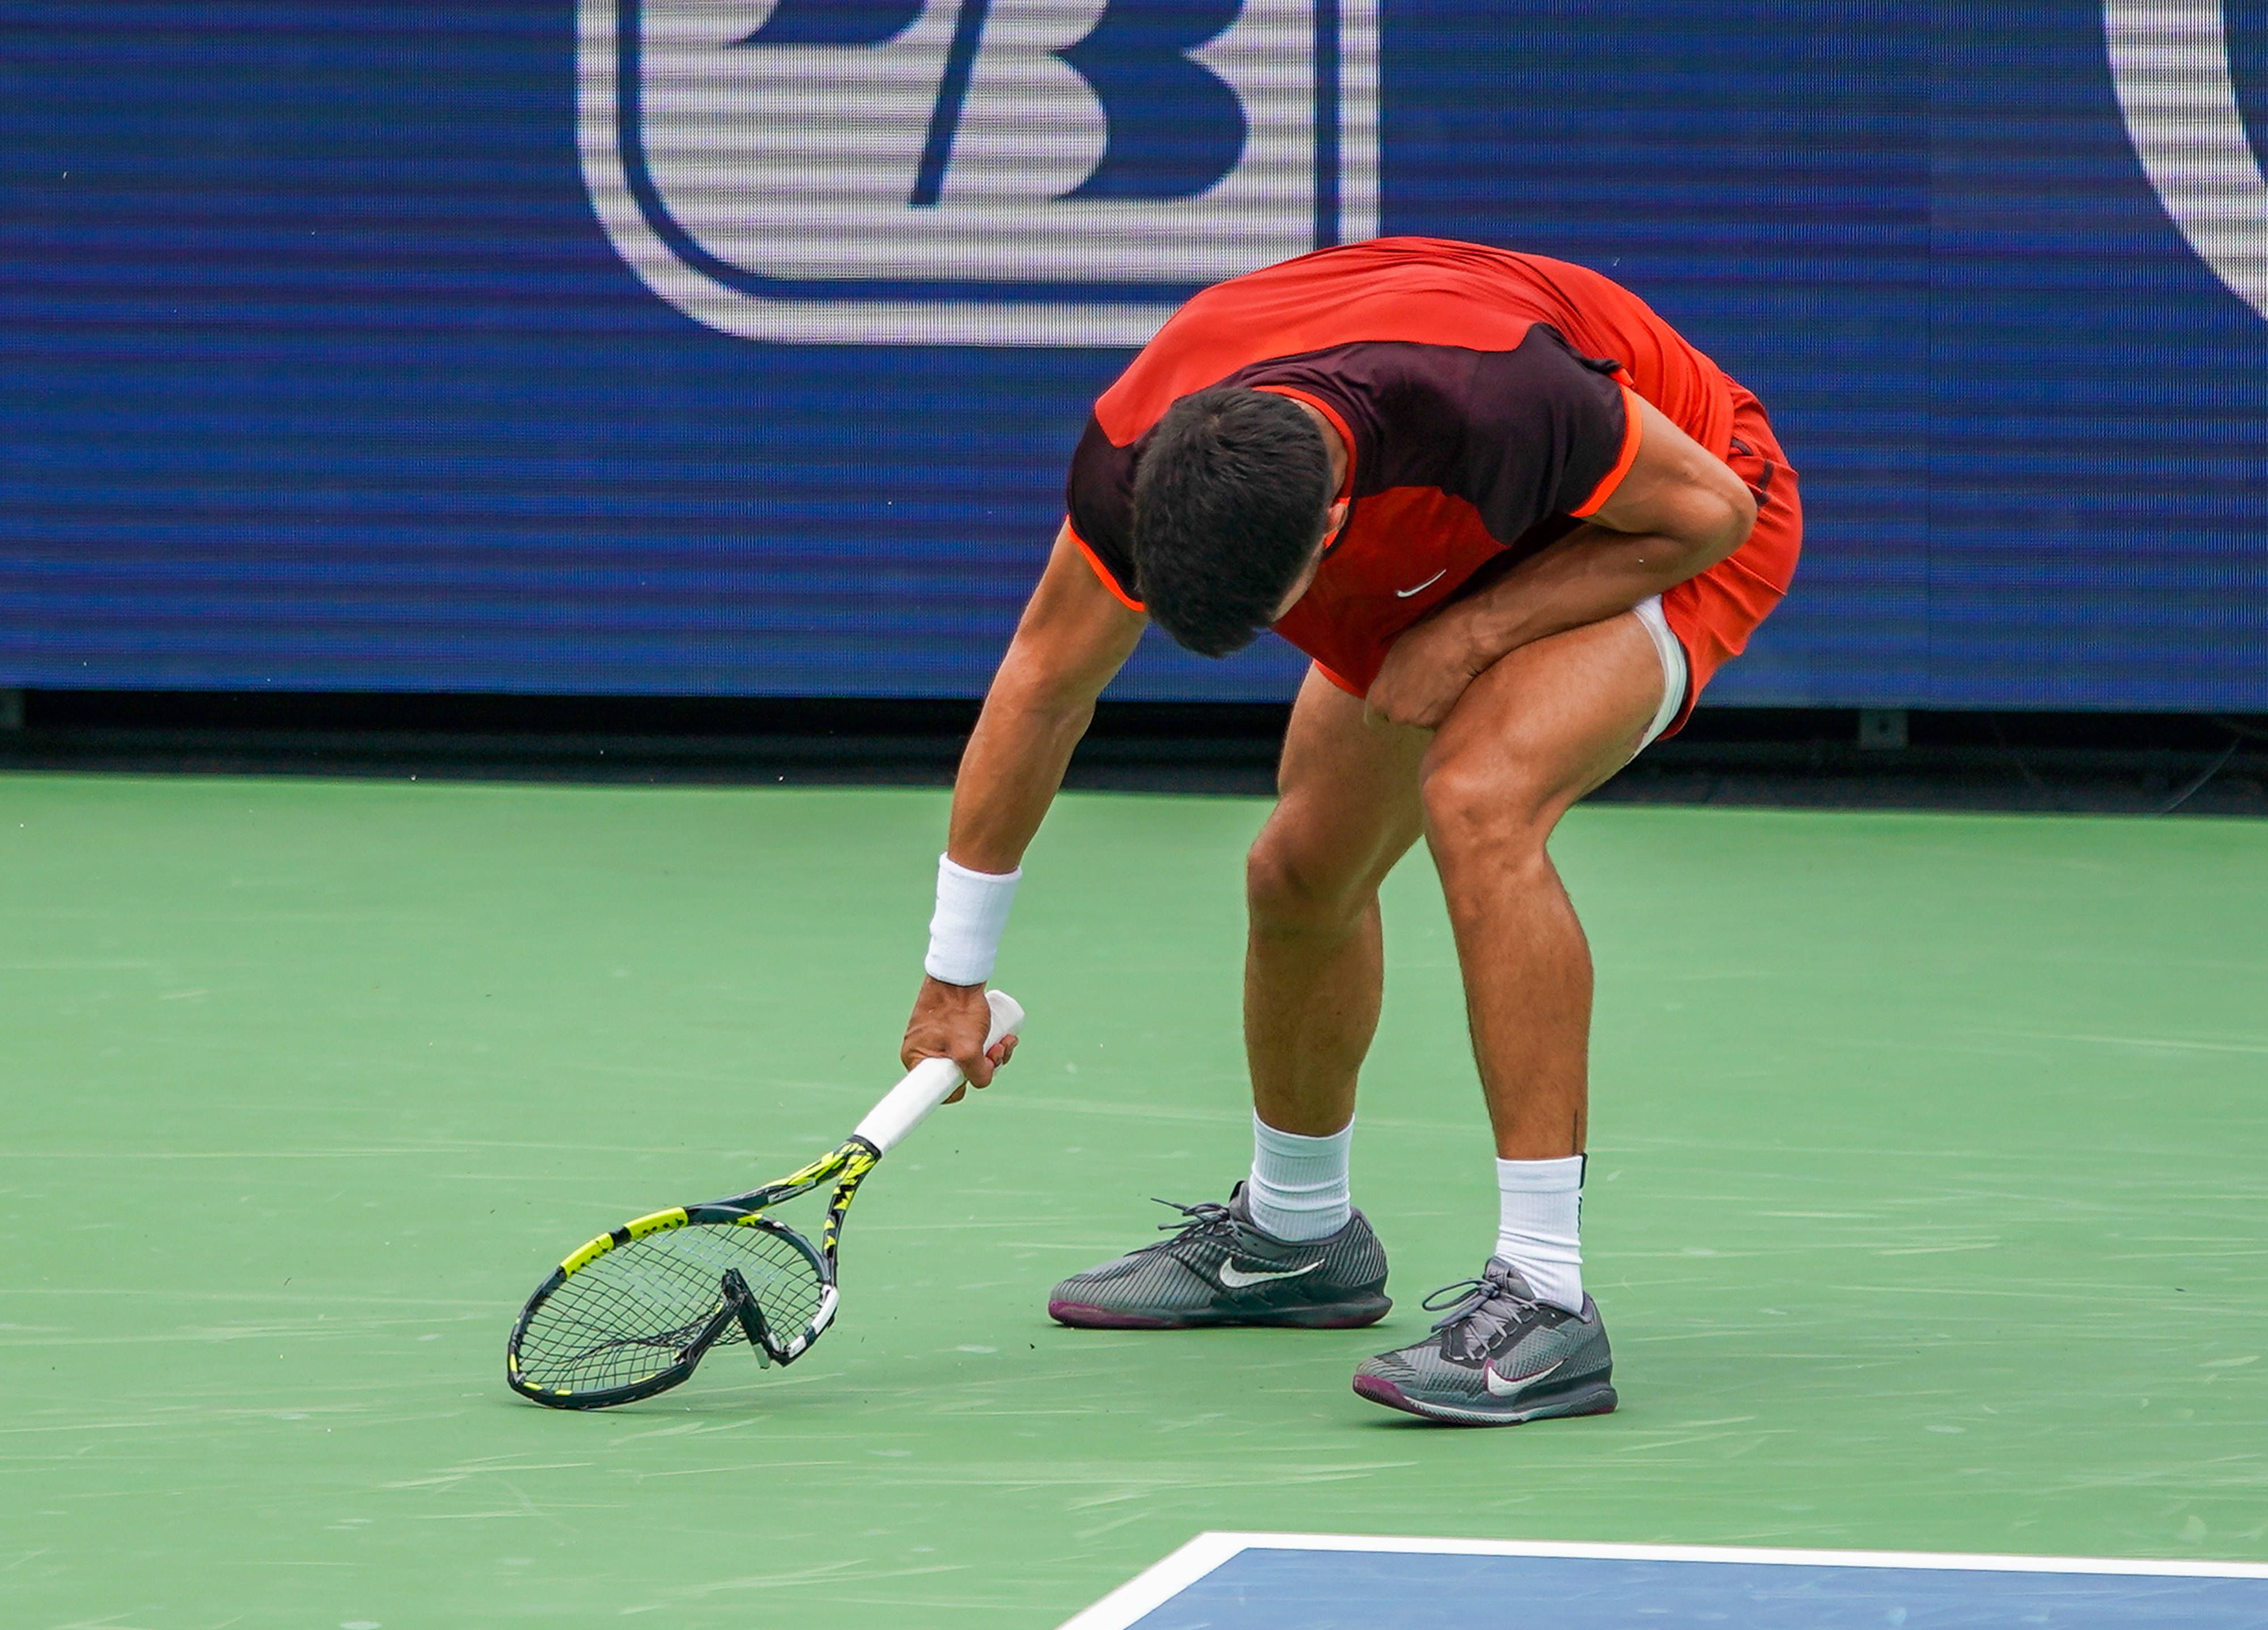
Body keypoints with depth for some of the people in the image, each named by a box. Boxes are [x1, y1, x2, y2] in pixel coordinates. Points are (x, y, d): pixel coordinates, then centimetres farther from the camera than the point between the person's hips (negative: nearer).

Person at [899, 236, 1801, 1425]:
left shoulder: (1490, 394, -44)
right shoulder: (1139, 455, -27)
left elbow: (1704, 508, -24)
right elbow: (1043, 687, -11)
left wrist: (1469, 633, -30)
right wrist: (953, 977, -4)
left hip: (1676, 528, -6)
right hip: (1439, 565, 6)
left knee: (1476, 802, -30)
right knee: (1302, 870, 9)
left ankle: (1543, 1297, -29)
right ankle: (1291, 1233, 38)